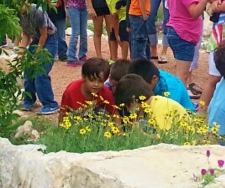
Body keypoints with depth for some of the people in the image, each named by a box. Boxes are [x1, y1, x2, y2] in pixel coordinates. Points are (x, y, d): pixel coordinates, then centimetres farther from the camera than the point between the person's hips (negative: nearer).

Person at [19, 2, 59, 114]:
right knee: (28, 71, 5)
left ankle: (51, 105, -5)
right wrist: (22, 50, -10)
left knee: (40, 74, -13)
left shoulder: (37, 12, -29)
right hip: (36, 40, 7)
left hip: (49, 40, -7)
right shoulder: (20, 13, -10)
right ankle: (29, 100, 23)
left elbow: (44, 35, -20)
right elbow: (25, 34, 2)